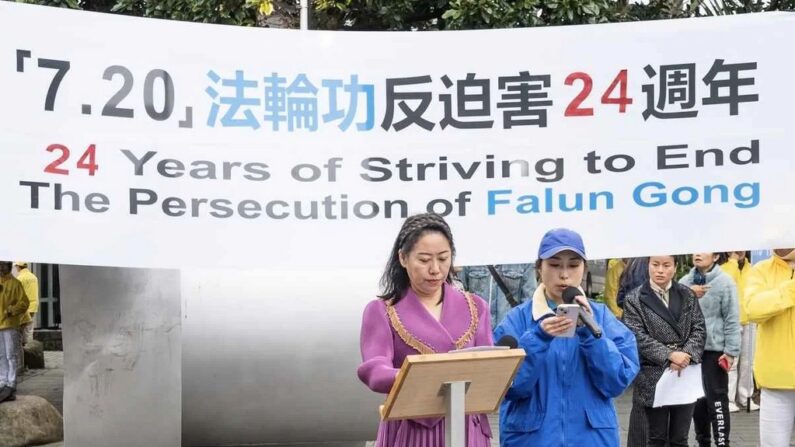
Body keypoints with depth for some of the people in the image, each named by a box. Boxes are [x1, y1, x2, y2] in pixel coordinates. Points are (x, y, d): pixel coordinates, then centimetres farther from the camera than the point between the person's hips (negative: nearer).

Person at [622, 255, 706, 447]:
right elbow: (638, 337, -10)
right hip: (654, 378, -2)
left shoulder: (687, 295, 9)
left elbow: (699, 329, 3)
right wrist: (669, 355, -19)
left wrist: (687, 355, -15)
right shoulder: (634, 298, -2)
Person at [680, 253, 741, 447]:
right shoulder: (685, 281, 5)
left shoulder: (724, 282, -8)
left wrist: (731, 351, -11)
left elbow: (732, 319, -9)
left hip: (714, 349, -5)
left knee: (716, 399, 0)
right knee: (697, 398, 15)